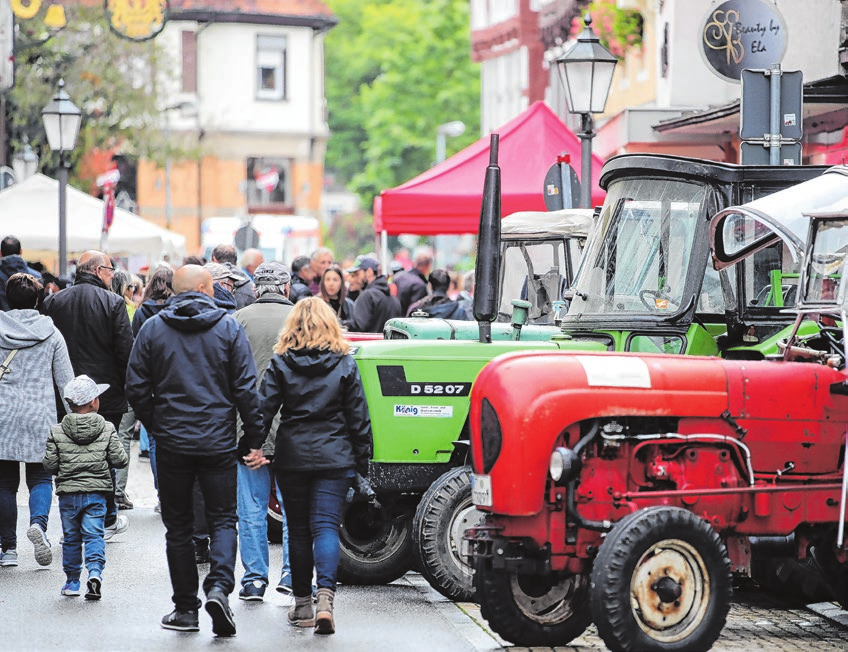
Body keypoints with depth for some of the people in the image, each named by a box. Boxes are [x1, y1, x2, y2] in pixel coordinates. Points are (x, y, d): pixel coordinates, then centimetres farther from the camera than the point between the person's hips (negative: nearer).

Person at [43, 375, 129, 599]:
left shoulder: (57, 432, -4)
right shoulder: (107, 429, -5)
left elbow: (49, 465, -4)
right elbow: (119, 460, -4)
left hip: (68, 493, 1)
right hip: (96, 492, -1)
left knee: (71, 538, 13)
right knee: (94, 534, 2)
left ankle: (72, 581, 19)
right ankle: (95, 570, -20)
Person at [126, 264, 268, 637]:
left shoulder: (152, 329, 1)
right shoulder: (228, 328, -2)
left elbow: (136, 388, 0)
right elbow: (246, 389, -5)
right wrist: (255, 440, 0)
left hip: (172, 443, 1)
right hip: (218, 442, -1)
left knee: (178, 526, 9)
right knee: (222, 520, 6)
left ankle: (186, 608, 10)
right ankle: (219, 586, -18)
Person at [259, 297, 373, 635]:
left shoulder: (281, 364, -2)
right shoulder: (345, 365, 0)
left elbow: (264, 408, -6)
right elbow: (359, 417, 2)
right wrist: (362, 461, 9)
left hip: (292, 458, 0)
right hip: (334, 457, 0)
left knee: (298, 531, 11)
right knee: (326, 527, -3)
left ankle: (302, 604, 16)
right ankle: (325, 597, -23)